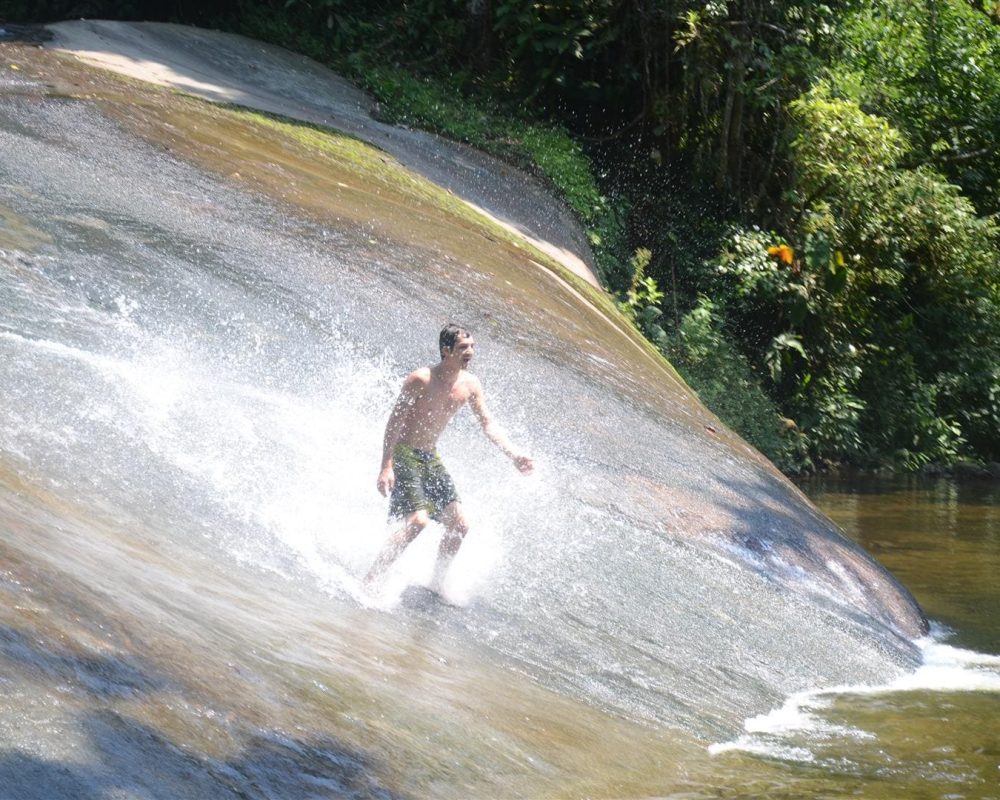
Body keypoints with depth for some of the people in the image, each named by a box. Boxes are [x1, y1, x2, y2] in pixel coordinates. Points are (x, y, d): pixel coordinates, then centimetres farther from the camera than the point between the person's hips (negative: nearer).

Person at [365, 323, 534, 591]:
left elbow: (488, 424, 8)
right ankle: (368, 582, -20)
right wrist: (386, 467, -25)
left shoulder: (469, 384, 1)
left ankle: (436, 585, 17)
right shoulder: (421, 380, -19)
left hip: (431, 459, 8)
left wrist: (513, 454, -6)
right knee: (418, 521, -23)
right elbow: (394, 421, -18)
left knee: (459, 525, 1)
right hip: (404, 455, -7)